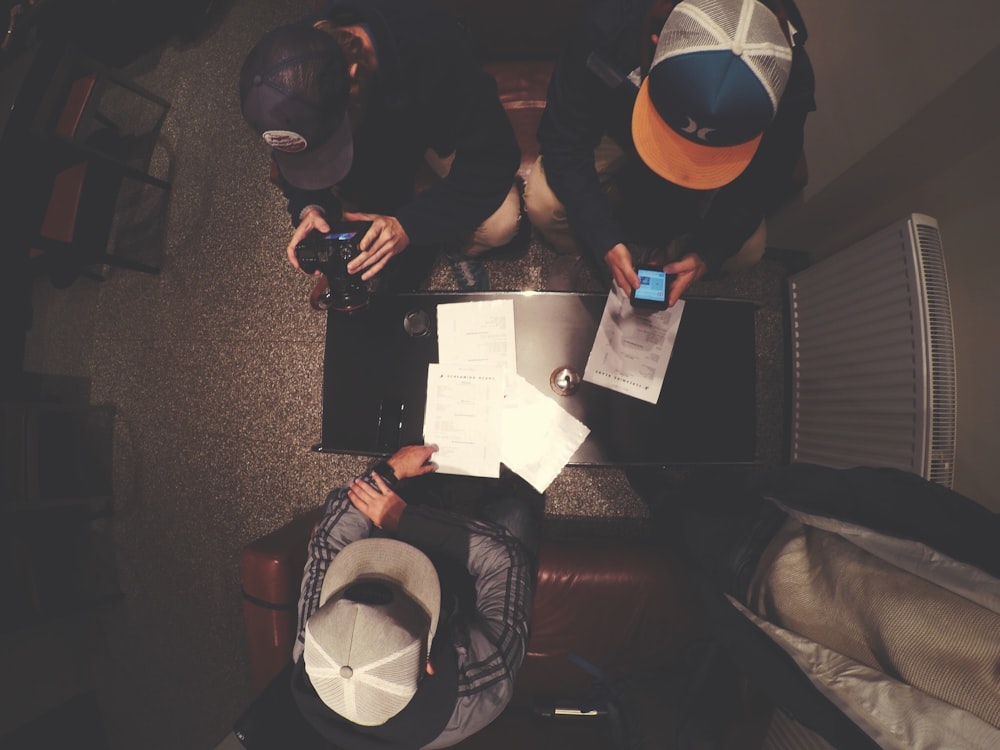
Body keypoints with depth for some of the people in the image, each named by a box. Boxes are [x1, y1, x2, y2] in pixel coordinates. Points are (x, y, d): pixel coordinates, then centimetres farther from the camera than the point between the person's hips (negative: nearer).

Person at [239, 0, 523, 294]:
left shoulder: (433, 50, -41)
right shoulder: (295, 60, -29)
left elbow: (493, 156, -34)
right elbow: (294, 149, -11)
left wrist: (409, 225, -43)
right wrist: (310, 207, -33)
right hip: (373, 122, 4)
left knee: (499, 224, -28)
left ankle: (462, 247, 8)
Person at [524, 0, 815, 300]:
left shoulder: (791, 79, -34)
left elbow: (763, 180, -17)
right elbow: (563, 142, -30)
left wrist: (707, 253, -29)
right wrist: (605, 241, -38)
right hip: (617, 129, 0)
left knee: (747, 247, -17)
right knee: (543, 204, -25)